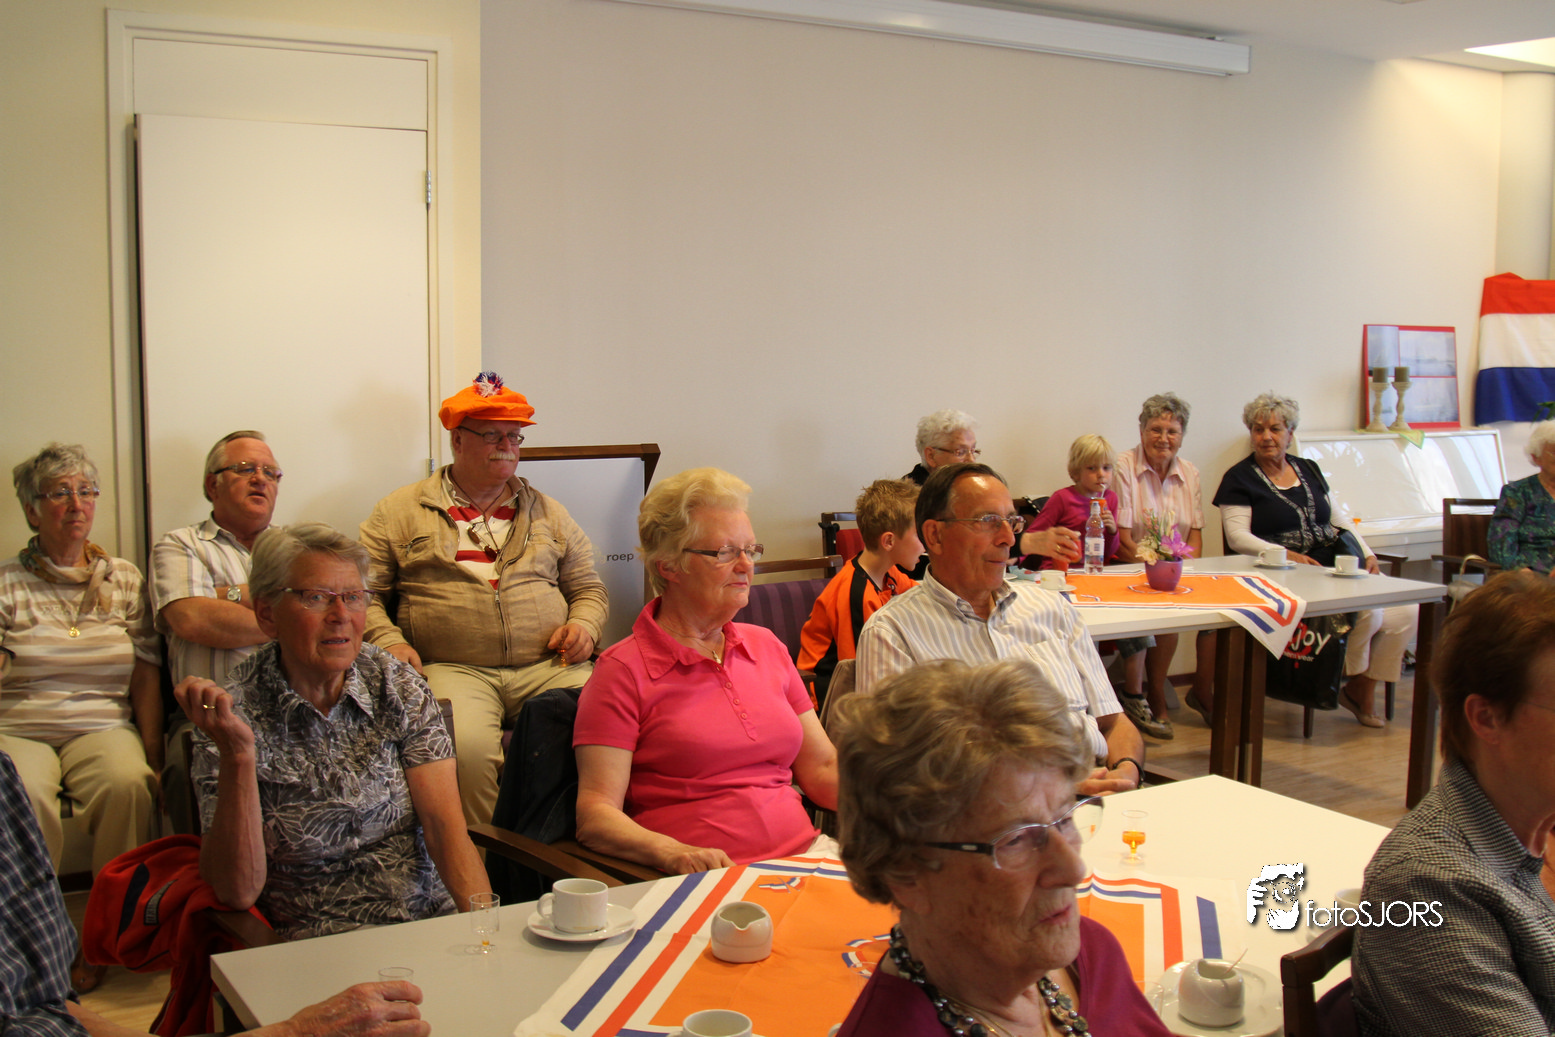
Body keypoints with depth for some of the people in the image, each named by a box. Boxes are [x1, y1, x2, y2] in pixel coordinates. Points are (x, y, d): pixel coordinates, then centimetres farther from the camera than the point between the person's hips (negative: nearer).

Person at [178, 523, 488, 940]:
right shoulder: (235, 711, -5)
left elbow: (446, 826, -3)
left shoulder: (398, 686, 4)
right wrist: (237, 756, -21)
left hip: (433, 919, 4)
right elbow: (238, 891, -10)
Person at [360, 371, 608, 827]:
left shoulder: (546, 511, 23)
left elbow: (588, 587, 27)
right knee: (466, 747, -34)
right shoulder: (400, 511, 14)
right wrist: (388, 641, -6)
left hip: (547, 666, 2)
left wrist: (583, 624, 5)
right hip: (453, 668, -2)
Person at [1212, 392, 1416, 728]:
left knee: (1404, 612, -13)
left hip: (1340, 567, 6)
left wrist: (1367, 554, 5)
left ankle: (1364, 692, 5)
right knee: (1366, 611, -27)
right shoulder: (1240, 479, 2)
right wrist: (1286, 555, -22)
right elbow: (1237, 537, -8)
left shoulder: (1309, 471, 20)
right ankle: (1356, 682, 2)